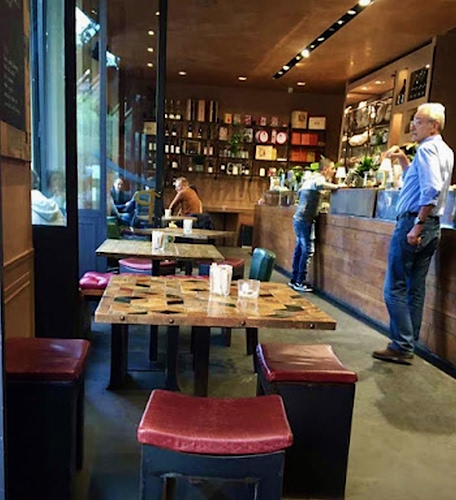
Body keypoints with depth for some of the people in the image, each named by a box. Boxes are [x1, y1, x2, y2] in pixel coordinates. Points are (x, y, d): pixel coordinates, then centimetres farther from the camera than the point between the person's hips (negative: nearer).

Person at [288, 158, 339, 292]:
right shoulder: (319, 178, -10)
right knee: (308, 250, -6)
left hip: (299, 218, 10)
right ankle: (300, 282, -3)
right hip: (305, 219, -10)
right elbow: (320, 185, -35)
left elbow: (299, 193, 33)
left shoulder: (310, 178, 19)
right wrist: (337, 186, -24)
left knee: (299, 249, 12)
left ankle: (294, 279, 18)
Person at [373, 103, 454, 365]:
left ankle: (402, 347, -3)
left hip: (413, 221, -10)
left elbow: (432, 189, -25)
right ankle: (409, 345, 18)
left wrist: (417, 226, -25)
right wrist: (403, 160, 20)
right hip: (432, 226, 10)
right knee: (416, 288, 11)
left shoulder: (427, 149, -11)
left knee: (395, 287, -5)